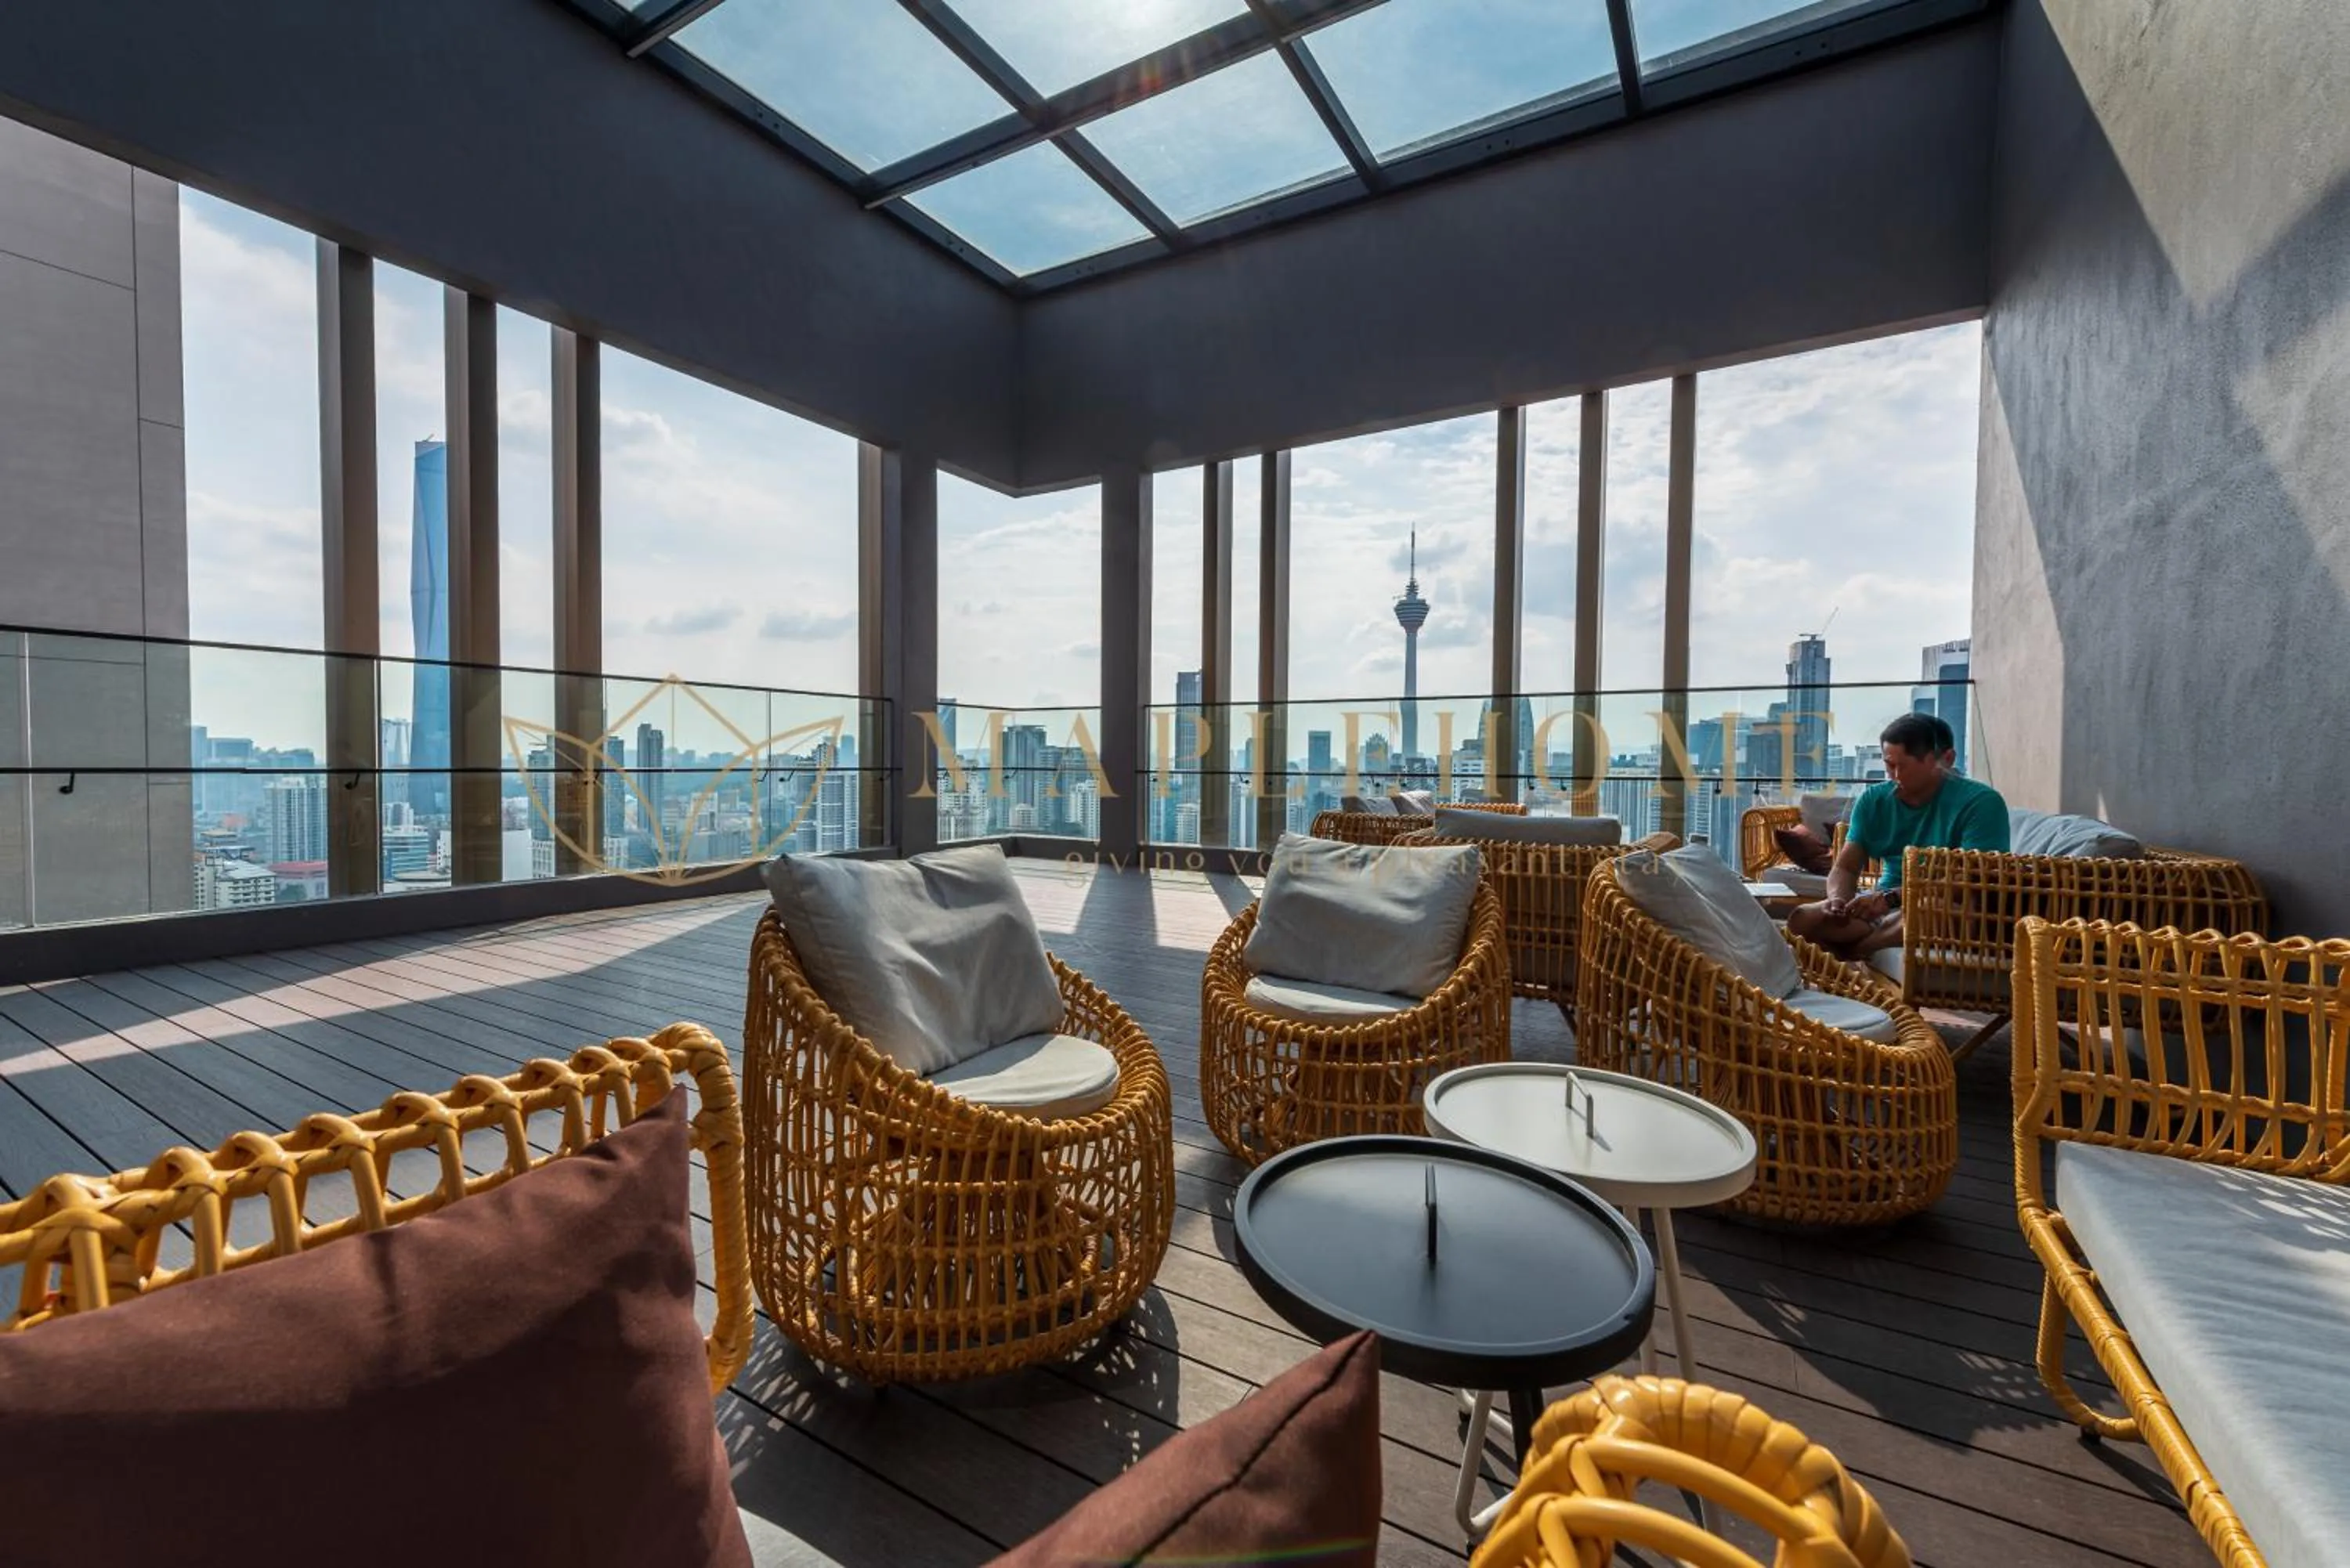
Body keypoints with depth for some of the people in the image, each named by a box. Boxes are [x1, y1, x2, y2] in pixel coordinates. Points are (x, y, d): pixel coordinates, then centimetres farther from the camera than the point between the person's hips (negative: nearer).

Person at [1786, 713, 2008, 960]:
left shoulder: (1981, 802, -8)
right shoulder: (1873, 800, 6)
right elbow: (1845, 867, 4)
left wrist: (1891, 897, -32)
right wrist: (1839, 898, -20)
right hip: (1883, 905, 3)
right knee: (1802, 919, -25)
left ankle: (1847, 955, -17)